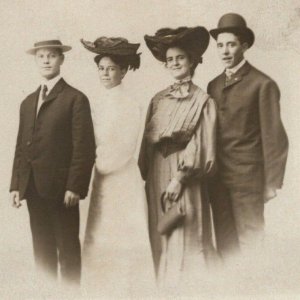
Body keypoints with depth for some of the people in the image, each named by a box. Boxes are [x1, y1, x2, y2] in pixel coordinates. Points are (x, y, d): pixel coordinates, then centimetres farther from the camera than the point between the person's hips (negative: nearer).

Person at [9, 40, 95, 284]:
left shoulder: (76, 99, -4)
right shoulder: (28, 102, 16)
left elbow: (84, 148, -9)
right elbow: (21, 146, 15)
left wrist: (75, 187, -15)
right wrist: (16, 185, 8)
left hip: (62, 189, -6)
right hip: (33, 189, 6)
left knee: (68, 252, 2)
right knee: (42, 251, 12)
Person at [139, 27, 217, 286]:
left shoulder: (203, 101, -3)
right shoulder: (158, 100, 10)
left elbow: (202, 148, -8)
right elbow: (147, 141, 11)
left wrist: (180, 178, -13)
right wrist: (145, 174, 5)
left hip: (186, 178, -4)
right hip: (157, 176, 5)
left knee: (186, 242, 1)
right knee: (161, 242, 11)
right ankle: (165, 285, 23)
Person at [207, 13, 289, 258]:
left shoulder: (262, 84, -7)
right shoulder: (214, 85, 11)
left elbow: (274, 137, -8)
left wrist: (272, 184, -9)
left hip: (247, 177, -5)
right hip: (217, 177, 6)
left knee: (249, 243, 1)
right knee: (224, 243, 12)